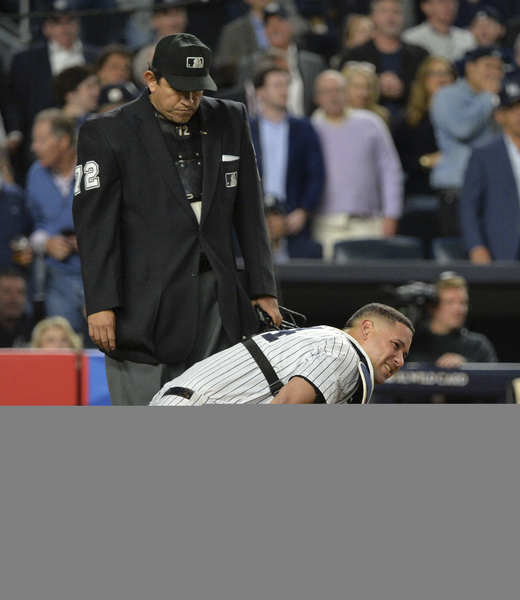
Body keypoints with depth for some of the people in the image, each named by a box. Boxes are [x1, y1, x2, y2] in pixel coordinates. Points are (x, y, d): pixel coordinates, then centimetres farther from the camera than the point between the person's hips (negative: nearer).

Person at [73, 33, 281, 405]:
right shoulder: (107, 134, -2)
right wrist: (101, 304, -12)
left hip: (217, 300, 4)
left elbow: (249, 213, 14)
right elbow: (95, 225, -6)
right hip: (144, 302, -4)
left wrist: (262, 288, 11)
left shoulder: (230, 121, 10)